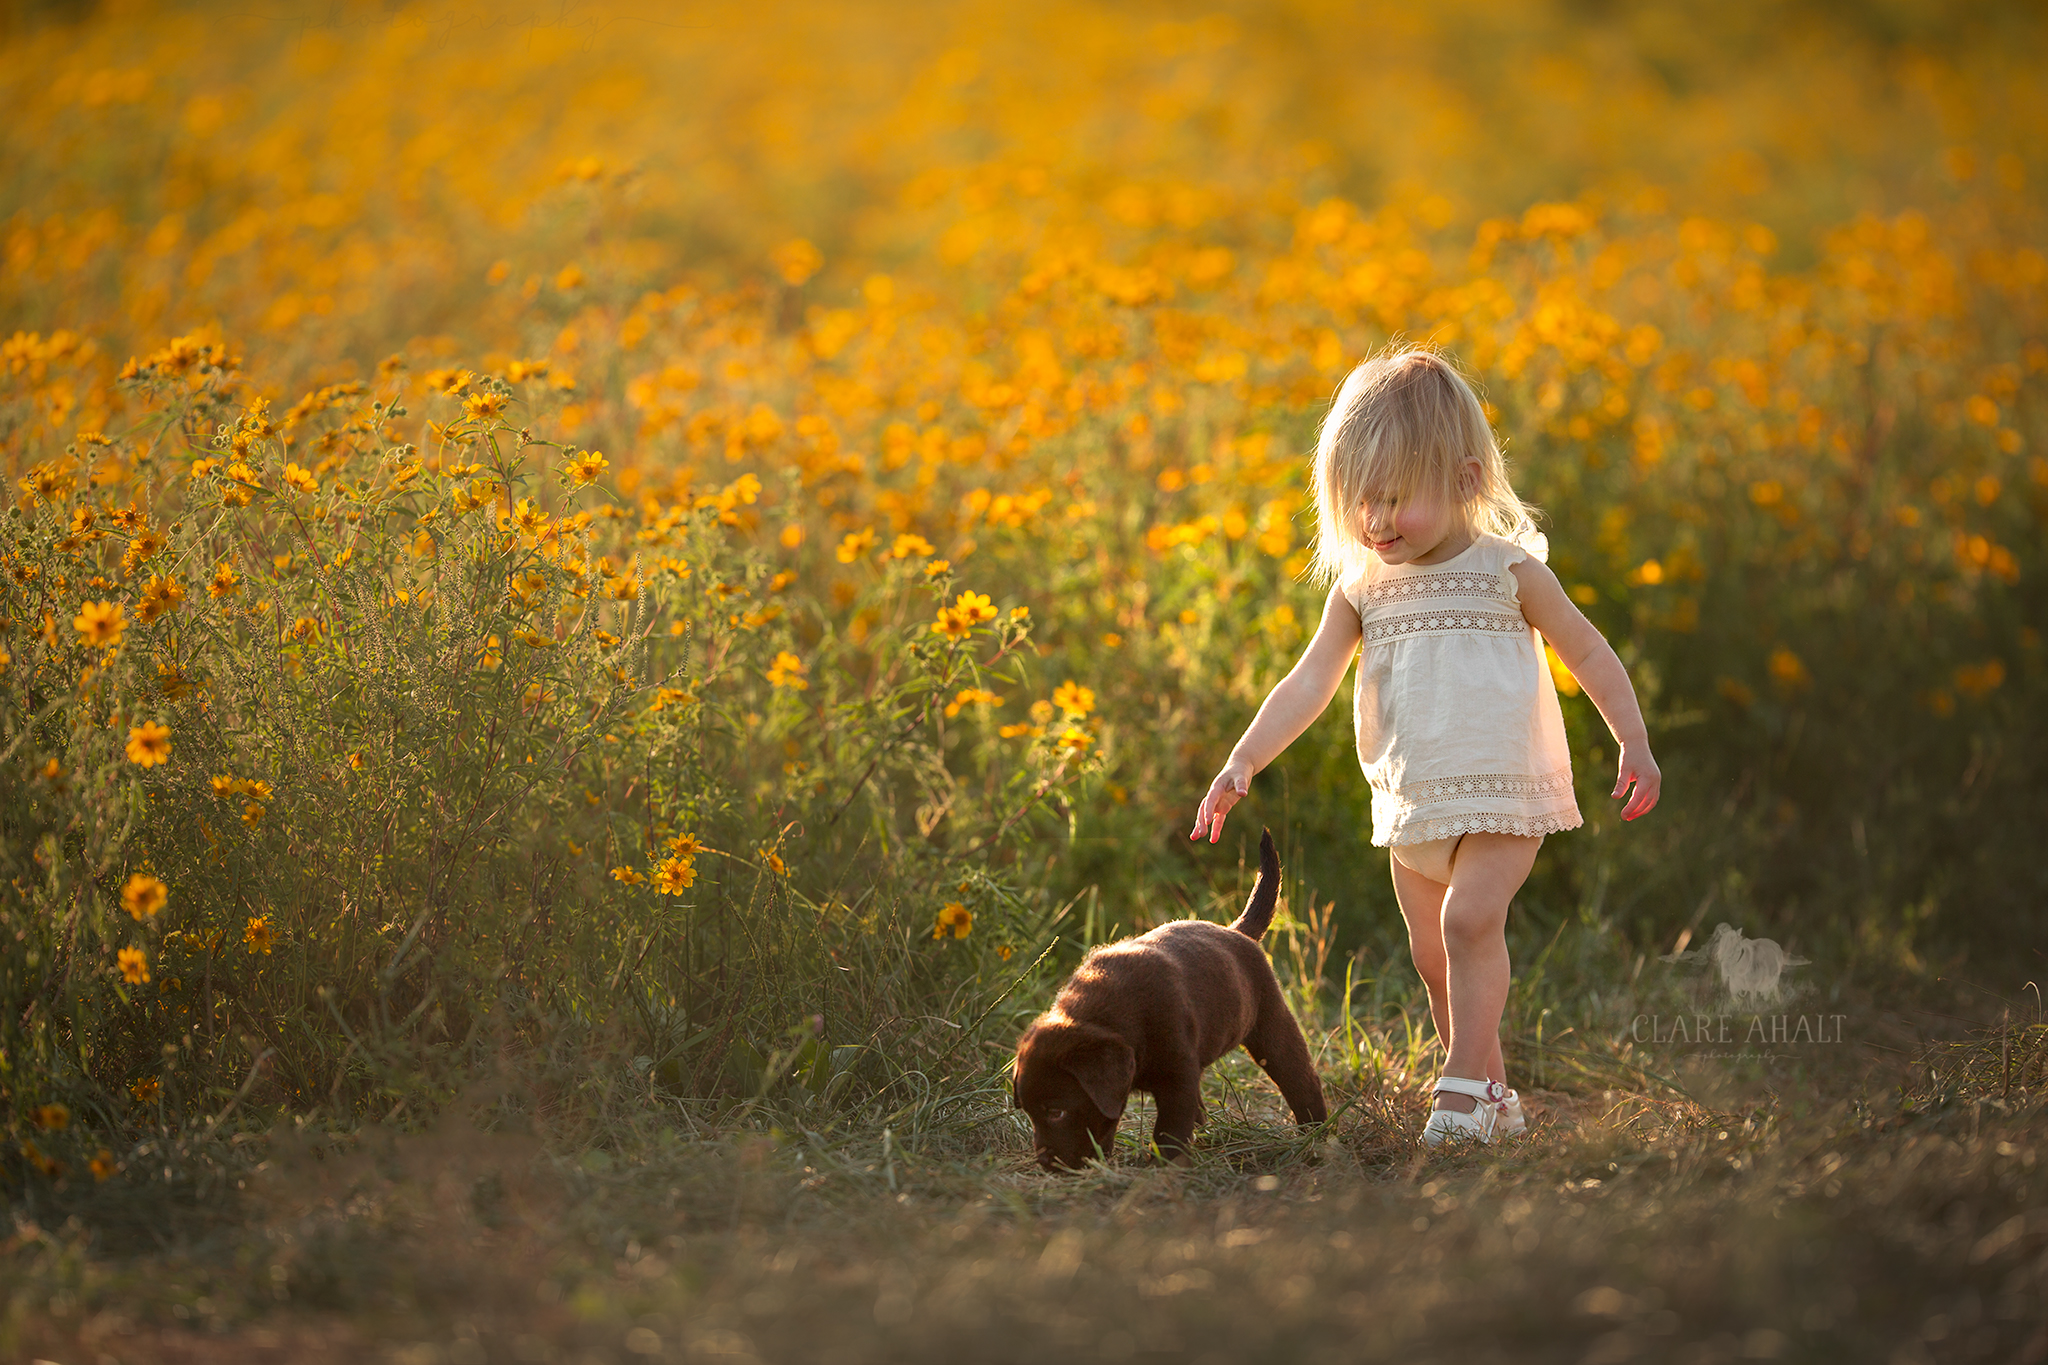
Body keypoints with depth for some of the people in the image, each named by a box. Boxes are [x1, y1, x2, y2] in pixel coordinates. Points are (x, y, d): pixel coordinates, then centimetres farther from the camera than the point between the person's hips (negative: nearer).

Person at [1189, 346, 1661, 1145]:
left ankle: (1466, 1091, -20)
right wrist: (1243, 763, -11)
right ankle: (1493, 1095, 23)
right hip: (1411, 803, 5)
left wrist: (1634, 743, -4)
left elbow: (1587, 653, 3)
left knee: (1469, 919, -23)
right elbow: (1309, 683, 0)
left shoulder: (1508, 571, -6)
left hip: (1503, 790, -5)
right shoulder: (1362, 590, 4)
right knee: (1433, 956, 9)